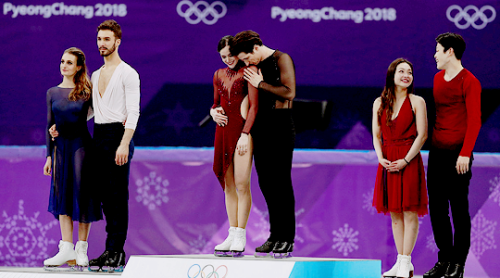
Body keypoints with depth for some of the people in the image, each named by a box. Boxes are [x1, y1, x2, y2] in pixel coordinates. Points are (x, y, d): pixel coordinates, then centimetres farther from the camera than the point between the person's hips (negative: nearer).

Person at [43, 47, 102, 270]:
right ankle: (67, 249, 1)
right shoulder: (53, 92, 8)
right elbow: (50, 125, 10)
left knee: (82, 195, -2)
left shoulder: (86, 91, -2)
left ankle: (81, 249, 5)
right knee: (62, 195, 1)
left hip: (81, 145, -3)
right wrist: (49, 155, 7)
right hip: (60, 147, 3)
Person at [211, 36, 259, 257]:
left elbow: (254, 105, -8)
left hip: (242, 130, -6)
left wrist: (245, 134, -15)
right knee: (228, 185, 6)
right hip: (223, 130, 6)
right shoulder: (219, 75, 15)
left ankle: (240, 237, -7)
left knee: (241, 183, -9)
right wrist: (214, 112, 2)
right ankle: (232, 234, 10)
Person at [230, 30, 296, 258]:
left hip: (280, 128, -8)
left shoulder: (281, 59, -5)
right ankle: (275, 236, 9)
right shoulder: (255, 67, 17)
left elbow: (289, 92, -17)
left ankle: (287, 239, -7)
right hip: (260, 128, 8)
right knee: (266, 183, 5)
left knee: (281, 183, -8)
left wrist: (261, 84, -10)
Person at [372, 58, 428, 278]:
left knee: (409, 212, -5)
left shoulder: (416, 102, -2)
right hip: (388, 163, 4)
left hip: (409, 162, -4)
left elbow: (422, 135, -6)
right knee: (394, 213, 8)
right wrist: (381, 158, -7)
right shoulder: (380, 103, 10)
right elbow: (376, 135, 10)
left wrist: (405, 161, -14)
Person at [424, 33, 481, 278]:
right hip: (437, 152, 8)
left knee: (459, 210, -3)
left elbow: (474, 121, -14)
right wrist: (433, 143, 14)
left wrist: (465, 154, -21)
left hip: (457, 155, -8)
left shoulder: (469, 82, -10)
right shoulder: (438, 78, 14)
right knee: (437, 209, 9)